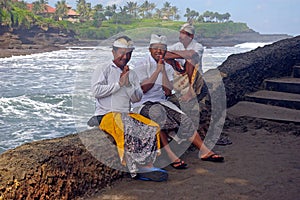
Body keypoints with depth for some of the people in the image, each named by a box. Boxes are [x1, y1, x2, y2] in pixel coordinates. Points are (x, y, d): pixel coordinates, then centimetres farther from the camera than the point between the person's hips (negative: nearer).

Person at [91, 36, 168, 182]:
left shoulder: (132, 75, 21)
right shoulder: (103, 70, 7)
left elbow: (137, 98, 10)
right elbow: (96, 91, -10)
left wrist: (128, 84, -6)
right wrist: (119, 84, -7)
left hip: (126, 114, 5)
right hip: (106, 114, -5)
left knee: (153, 128, -19)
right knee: (128, 129, -35)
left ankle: (145, 167, -26)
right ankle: (139, 168, -31)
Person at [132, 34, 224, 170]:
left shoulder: (168, 68, 10)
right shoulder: (141, 65, -4)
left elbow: (168, 92, -4)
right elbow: (143, 89, -18)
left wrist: (163, 70, -11)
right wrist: (158, 70, -17)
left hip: (161, 102, 5)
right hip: (142, 104, -5)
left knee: (183, 119, -15)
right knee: (157, 113, -37)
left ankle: (204, 151, -10)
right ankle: (170, 155, -38)